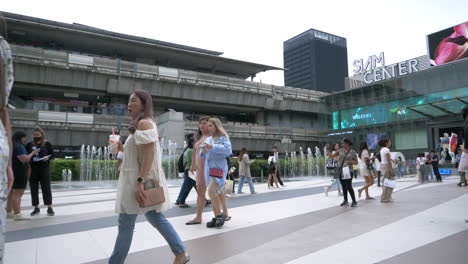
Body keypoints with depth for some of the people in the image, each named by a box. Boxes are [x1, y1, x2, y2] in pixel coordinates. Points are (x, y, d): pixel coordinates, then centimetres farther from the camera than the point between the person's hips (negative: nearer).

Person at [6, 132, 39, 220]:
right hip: (18, 172, -10)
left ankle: (9, 212, 23)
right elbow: (24, 159, -22)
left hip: (12, 172, 10)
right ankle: (17, 214, -15)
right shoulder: (19, 146, -15)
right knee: (18, 194, -12)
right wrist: (32, 153, -10)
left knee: (12, 193, 16)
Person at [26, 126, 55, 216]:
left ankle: (49, 208, 2)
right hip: (33, 169, 3)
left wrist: (48, 157, -20)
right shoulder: (29, 145, 8)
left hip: (44, 168, -3)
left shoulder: (47, 144, 1)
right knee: (34, 189, 6)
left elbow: (52, 155, 2)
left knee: (46, 188, -2)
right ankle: (36, 208, 17)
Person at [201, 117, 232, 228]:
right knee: (217, 192, 10)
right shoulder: (208, 139, 17)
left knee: (211, 191, -19)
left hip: (219, 167, -7)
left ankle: (219, 215, -4)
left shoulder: (223, 137, -1)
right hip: (209, 168, 7)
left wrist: (213, 147, -20)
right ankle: (225, 214, 19)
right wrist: (203, 152, -4)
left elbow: (227, 150, -17)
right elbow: (203, 156, 20)